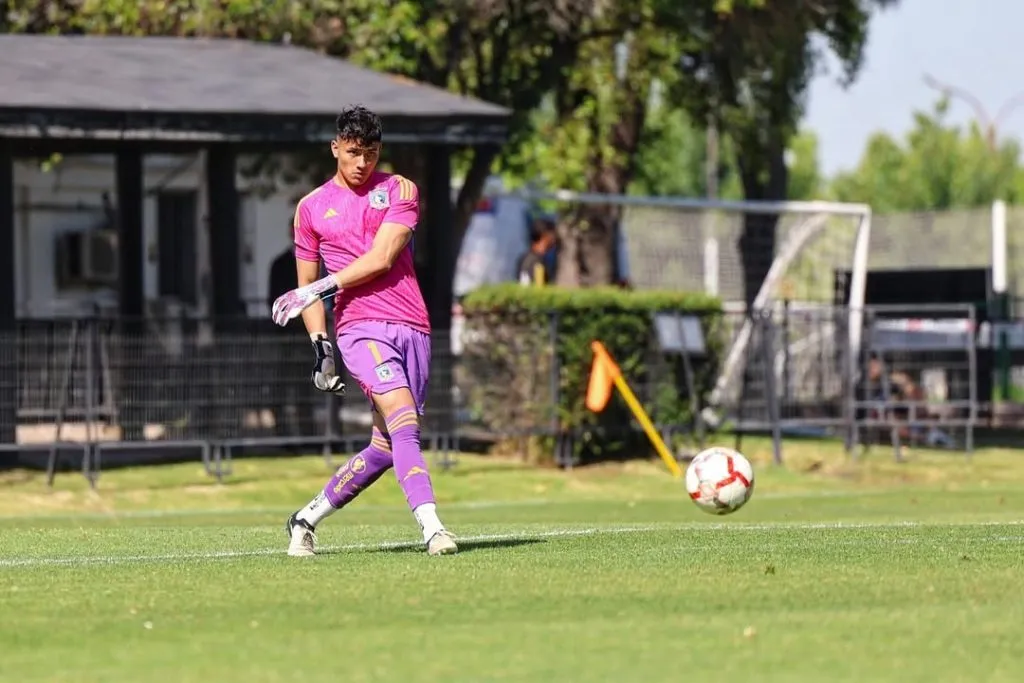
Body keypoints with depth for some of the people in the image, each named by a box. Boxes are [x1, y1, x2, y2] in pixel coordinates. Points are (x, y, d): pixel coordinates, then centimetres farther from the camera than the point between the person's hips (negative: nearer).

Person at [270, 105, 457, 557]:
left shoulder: (399, 190, 9)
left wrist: (321, 287, -9)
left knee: (385, 449, 1)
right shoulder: (312, 207, 13)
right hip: (360, 326, -2)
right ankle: (431, 528, -34)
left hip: (413, 327, 2)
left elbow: (382, 258, -4)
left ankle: (307, 518, 18)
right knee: (404, 423, -24)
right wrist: (320, 345, 8)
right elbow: (306, 284, 19)